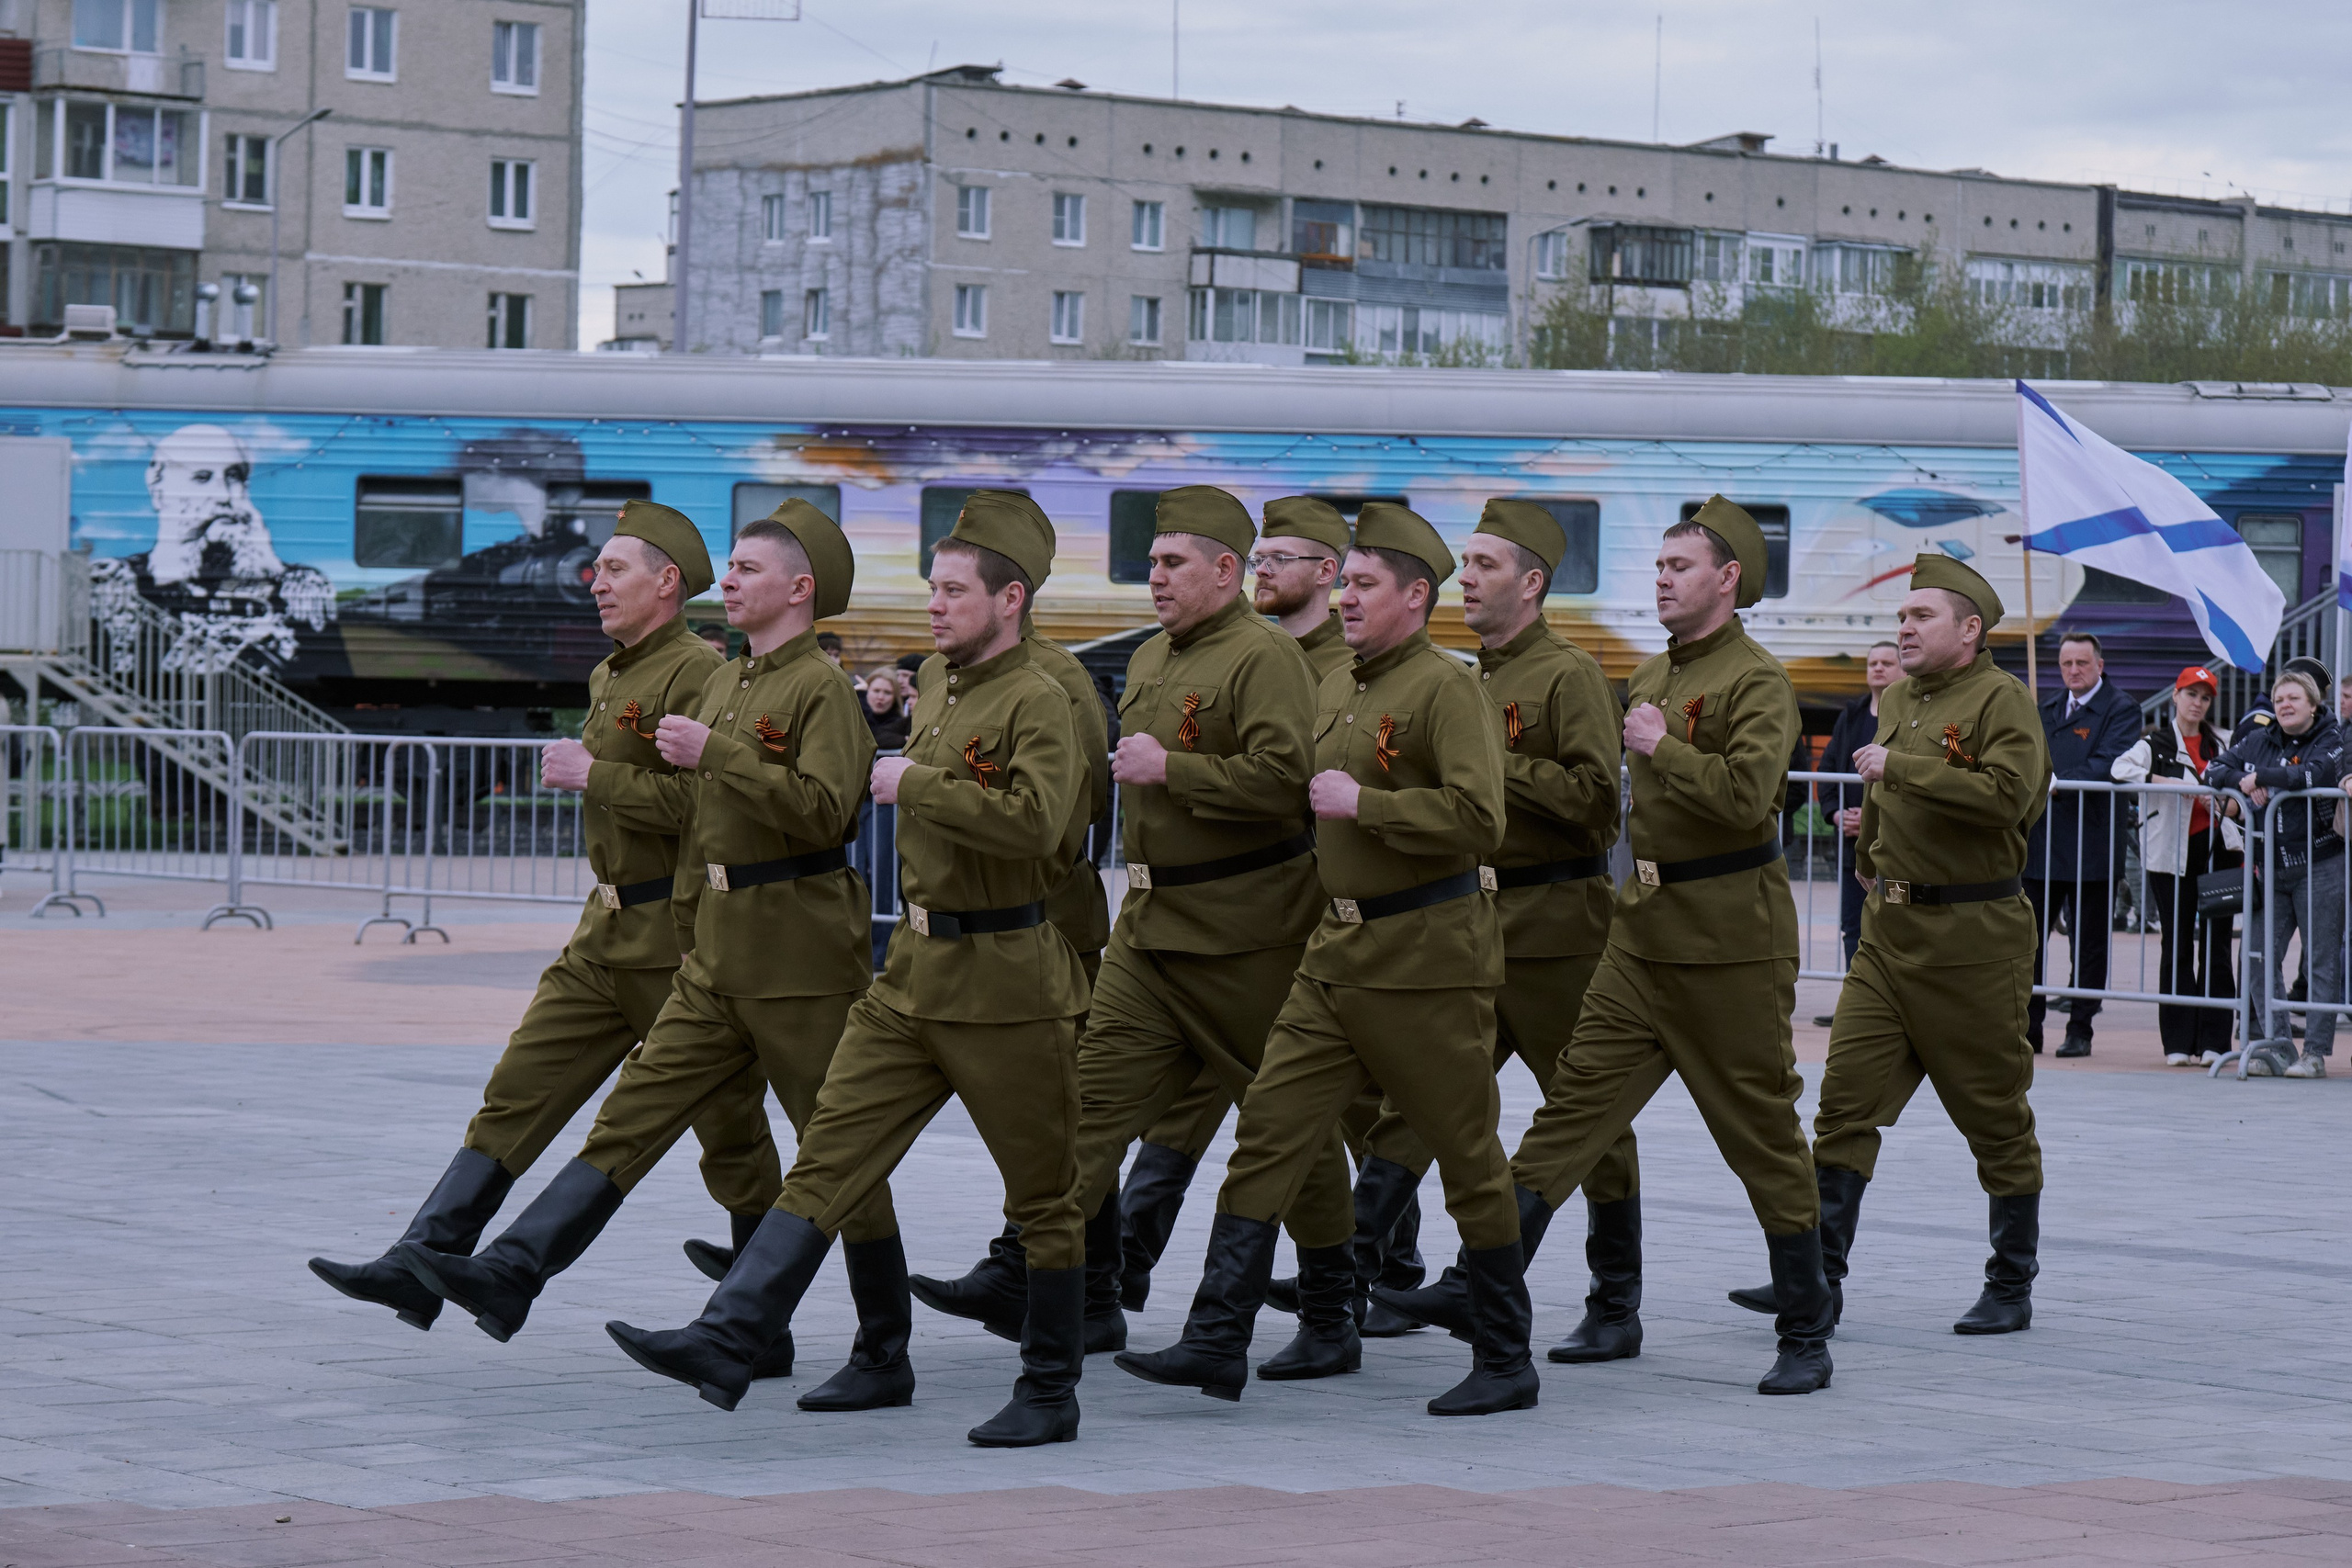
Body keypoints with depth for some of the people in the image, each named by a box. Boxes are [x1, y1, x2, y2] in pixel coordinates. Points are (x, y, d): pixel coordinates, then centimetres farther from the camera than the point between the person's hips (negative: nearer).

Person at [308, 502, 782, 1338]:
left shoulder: (698, 674, -14)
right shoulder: (608, 677, 16)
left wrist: (595, 775, -20)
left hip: (679, 938, -9)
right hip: (606, 935, 9)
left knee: (731, 1132, 3)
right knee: (518, 1092, 2)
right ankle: (419, 1269, -1)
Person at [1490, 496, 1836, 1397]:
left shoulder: (1757, 683, -11)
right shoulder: (1650, 677, 14)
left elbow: (1747, 793, -28)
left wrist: (1661, 748, -19)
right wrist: (1630, 866, 14)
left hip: (1733, 942, -7)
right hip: (1644, 935, 7)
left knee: (1763, 1135, 1)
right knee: (1573, 1105, 0)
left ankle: (1805, 1337, 11)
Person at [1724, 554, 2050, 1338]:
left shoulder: (2001, 700, -10)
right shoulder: (1898, 700, 14)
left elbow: (2007, 796, -27)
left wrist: (1900, 767, -23)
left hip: (1975, 936, -7)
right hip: (1890, 929, 7)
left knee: (1996, 1118, 3)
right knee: (1846, 1100, -2)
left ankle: (2012, 1288, 15)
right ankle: (1819, 1277, -2)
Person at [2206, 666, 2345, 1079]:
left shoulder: (2330, 740, -3)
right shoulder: (2258, 741, 11)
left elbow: (2315, 775, -22)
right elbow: (2214, 771, 12)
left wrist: (2262, 777, -16)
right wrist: (2243, 782, -8)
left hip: (2320, 867, -5)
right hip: (2270, 869, 5)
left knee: (2321, 963, -1)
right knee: (2258, 956, -1)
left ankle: (2316, 1052, 2)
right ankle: (2276, 1044, 5)